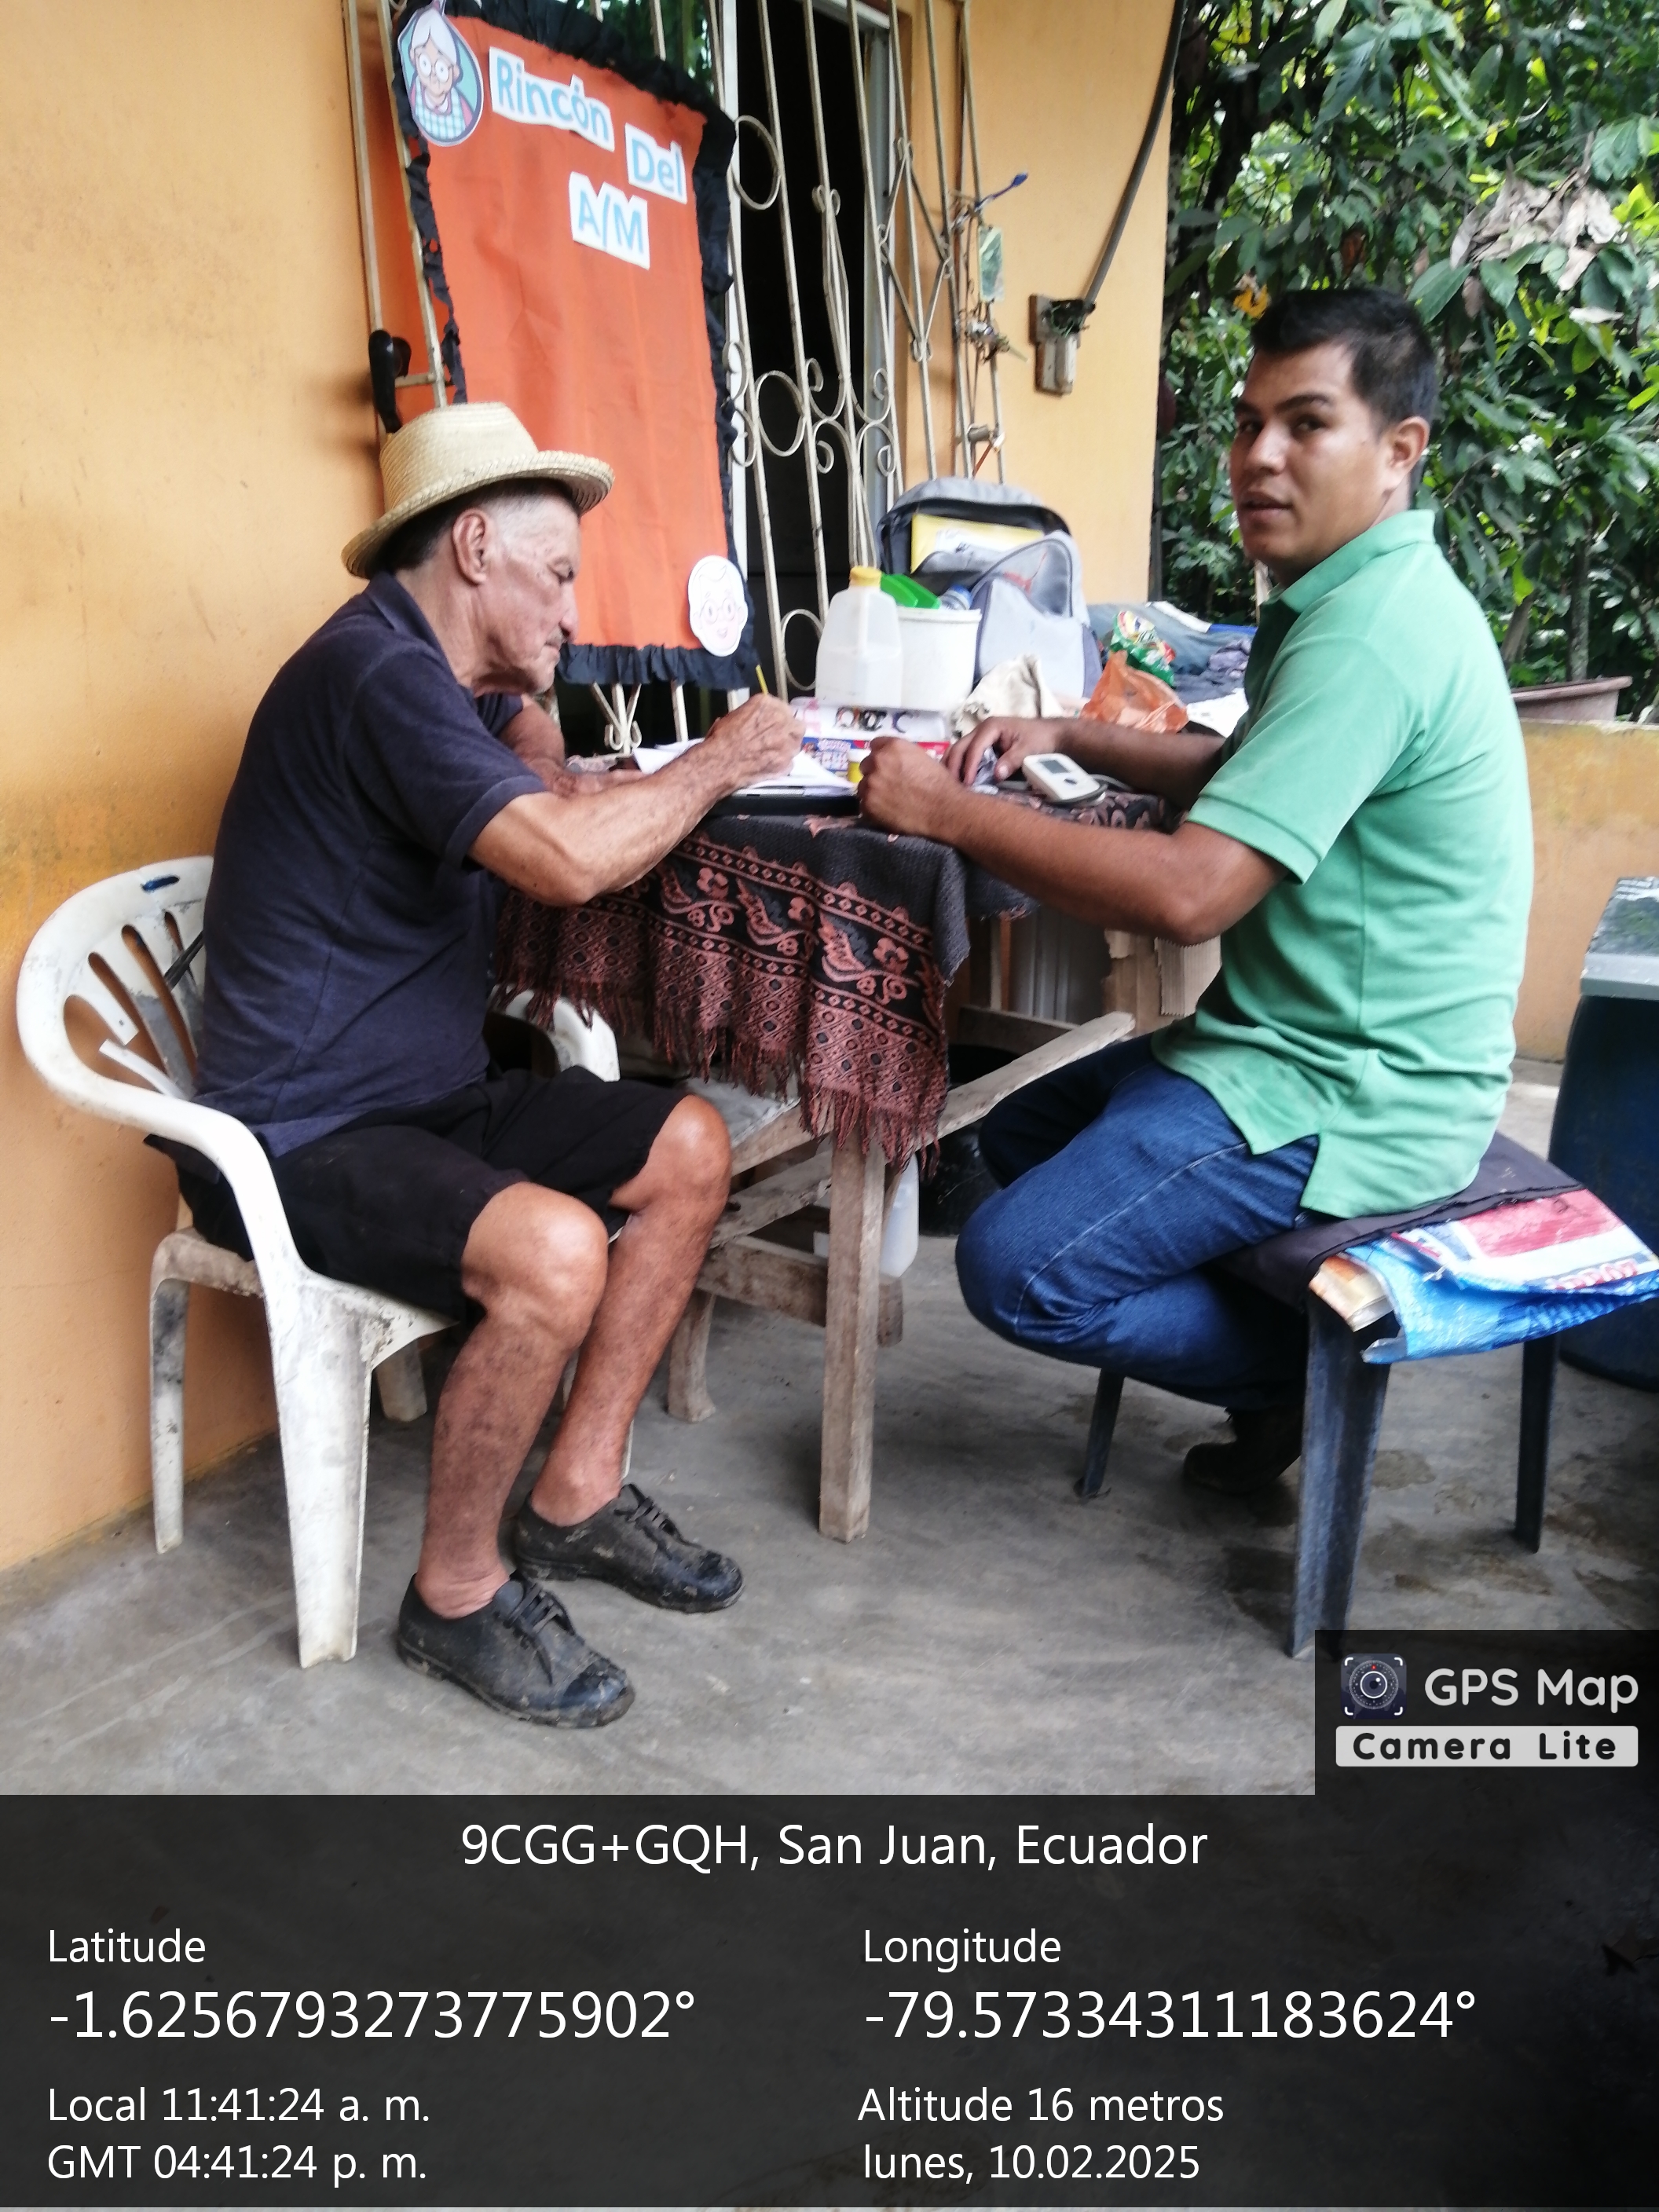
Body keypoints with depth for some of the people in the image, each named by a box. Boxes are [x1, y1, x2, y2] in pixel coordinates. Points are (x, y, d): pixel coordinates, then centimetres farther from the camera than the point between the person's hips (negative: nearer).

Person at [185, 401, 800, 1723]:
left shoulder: (444, 673, 14)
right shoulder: (376, 671, -19)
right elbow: (568, 859, -30)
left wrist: (521, 706, 6)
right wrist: (719, 762, -15)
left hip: (433, 1096, 10)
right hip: (300, 1138, -10)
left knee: (689, 1149, 3)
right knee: (552, 1251, -32)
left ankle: (577, 1500, 11)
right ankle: (456, 1598, -6)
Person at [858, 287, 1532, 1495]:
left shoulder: (1371, 636, -23)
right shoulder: (1361, 596, 11)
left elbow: (1190, 892, -30)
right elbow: (1243, 772, 24)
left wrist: (949, 810, -21)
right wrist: (1068, 739, 9)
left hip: (1357, 1097, -11)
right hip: (1316, 1047, 11)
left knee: (1016, 1269, -16)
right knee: (1020, 1137, 18)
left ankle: (1309, 1371, 4)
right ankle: (1281, 1346, 14)